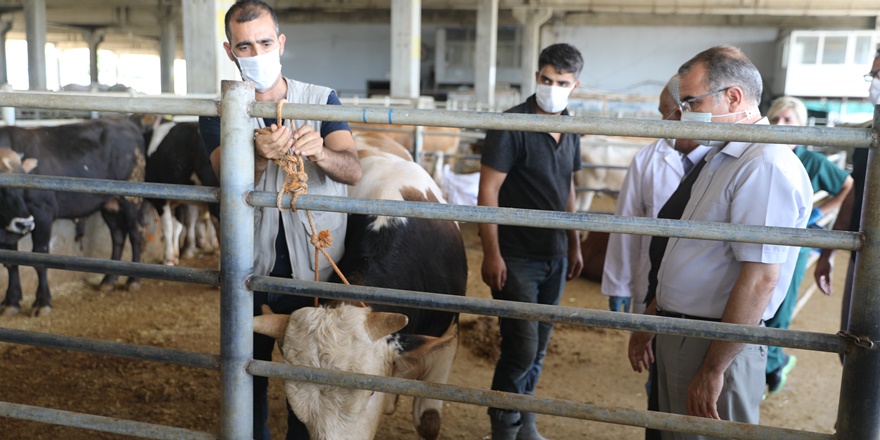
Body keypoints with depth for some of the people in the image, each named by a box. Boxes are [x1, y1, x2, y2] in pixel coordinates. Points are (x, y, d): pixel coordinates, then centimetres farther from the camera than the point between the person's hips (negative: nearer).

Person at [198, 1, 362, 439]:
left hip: (315, 268, -1)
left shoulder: (323, 101, -2)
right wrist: (259, 157, -39)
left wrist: (319, 152, -38)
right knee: (248, 376, 15)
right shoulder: (218, 115, -1)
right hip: (249, 269, 1)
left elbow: (352, 171, -16)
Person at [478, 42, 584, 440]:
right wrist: (491, 254, -17)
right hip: (515, 257, -6)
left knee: (539, 346, 15)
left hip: (554, 257, 7)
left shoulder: (570, 130, 8)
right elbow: (488, 191, -14)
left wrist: (574, 245, 18)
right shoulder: (511, 125, -13)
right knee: (521, 347, -6)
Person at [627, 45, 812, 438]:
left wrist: (713, 371, -22)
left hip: (717, 343, -9)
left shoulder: (765, 166, -20)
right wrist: (651, 318, 18)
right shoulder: (719, 157, 10)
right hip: (677, 332, 9)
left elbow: (760, 279, -25)